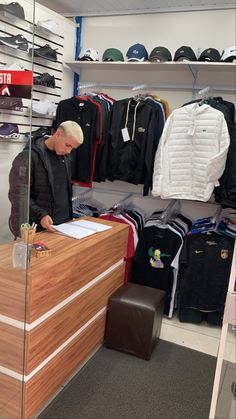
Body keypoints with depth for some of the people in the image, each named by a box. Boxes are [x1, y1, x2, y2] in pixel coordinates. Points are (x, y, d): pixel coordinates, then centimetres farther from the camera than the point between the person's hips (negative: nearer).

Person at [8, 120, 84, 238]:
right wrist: (40, 215, -24)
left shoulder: (65, 156, 9)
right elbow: (18, 195, -15)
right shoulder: (28, 157, -14)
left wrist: (70, 214, 13)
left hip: (64, 225, 6)